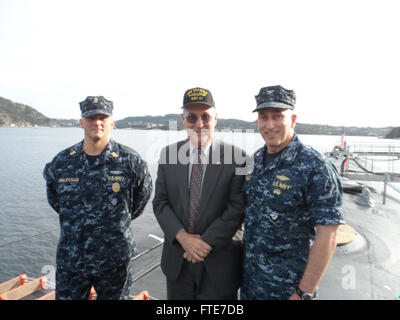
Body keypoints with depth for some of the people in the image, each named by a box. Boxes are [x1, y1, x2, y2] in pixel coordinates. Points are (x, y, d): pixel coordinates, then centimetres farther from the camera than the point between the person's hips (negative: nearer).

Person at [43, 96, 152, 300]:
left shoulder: (131, 161, -11)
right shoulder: (61, 162, -3)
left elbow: (142, 195, 5)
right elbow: (54, 199, 16)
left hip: (114, 258, -1)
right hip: (70, 258, 2)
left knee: (114, 296, 18)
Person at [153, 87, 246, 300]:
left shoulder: (236, 156, -11)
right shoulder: (168, 154, 0)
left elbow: (237, 208, -12)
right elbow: (160, 203, -1)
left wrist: (206, 242, -14)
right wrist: (182, 236, -13)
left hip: (218, 262, -3)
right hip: (177, 260, 3)